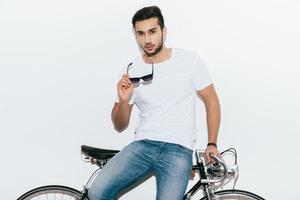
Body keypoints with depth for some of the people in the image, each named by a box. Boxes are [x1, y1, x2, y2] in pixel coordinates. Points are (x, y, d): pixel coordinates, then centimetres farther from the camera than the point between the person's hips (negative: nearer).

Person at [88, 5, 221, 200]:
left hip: (178, 149, -2)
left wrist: (212, 144, 0)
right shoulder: (131, 71, 5)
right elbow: (120, 126, 9)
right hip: (142, 146, 2)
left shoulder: (190, 61, -1)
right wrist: (123, 100, -12)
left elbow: (211, 100, 8)